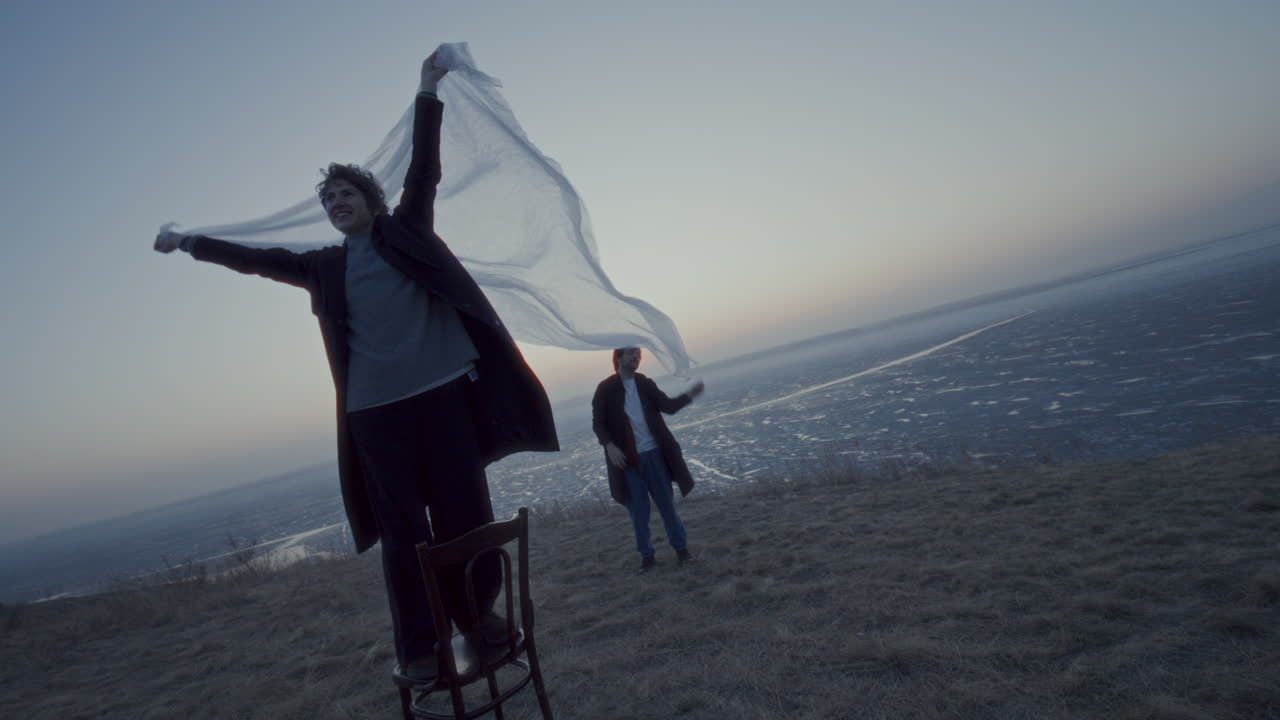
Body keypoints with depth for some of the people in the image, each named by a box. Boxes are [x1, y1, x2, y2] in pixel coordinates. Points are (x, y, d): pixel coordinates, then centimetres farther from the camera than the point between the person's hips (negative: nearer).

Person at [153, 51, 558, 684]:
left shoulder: (405, 229, 14)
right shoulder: (324, 266, 19)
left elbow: (424, 168, 7)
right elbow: (258, 258, 28)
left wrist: (427, 92, 4)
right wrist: (190, 242, 34)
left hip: (444, 388, -1)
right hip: (375, 406, 2)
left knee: (465, 511, 2)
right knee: (401, 526, 3)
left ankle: (477, 612, 20)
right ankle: (417, 645, 13)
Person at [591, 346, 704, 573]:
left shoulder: (646, 384, 6)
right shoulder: (606, 389, -3)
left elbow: (668, 406, 0)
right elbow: (598, 423, -4)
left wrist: (689, 395, -16)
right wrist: (609, 446, -19)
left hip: (653, 453, 2)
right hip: (627, 458, -2)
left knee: (666, 503, 10)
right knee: (638, 509, 7)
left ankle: (680, 547, 23)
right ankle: (646, 554, 19)